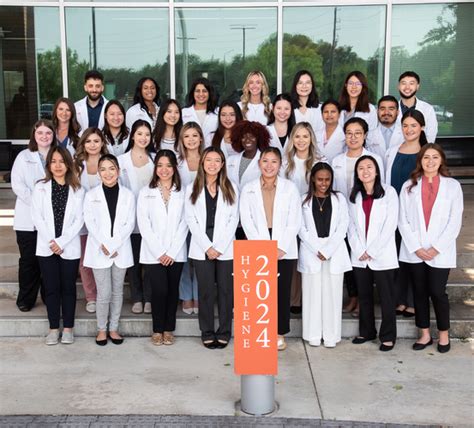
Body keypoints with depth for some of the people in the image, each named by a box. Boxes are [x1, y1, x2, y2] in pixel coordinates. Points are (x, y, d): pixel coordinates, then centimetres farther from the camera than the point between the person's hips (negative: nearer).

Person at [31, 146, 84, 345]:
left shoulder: (77, 190, 3)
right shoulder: (40, 187, 5)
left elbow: (79, 220, -3)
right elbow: (37, 217, -2)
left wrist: (61, 242, -12)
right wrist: (51, 242, -11)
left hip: (69, 248, 0)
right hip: (46, 247, 1)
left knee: (68, 287, 5)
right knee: (51, 288, 5)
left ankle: (68, 328, 14)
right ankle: (54, 328, 13)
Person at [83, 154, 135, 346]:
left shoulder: (128, 195, 4)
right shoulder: (91, 195, 3)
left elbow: (130, 223, -1)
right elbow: (90, 223, -2)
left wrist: (114, 245, -11)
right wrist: (103, 245, -13)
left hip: (121, 250, 1)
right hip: (99, 250, -1)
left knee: (117, 291, 8)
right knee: (104, 293, -4)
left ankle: (113, 328, 20)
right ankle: (102, 329, 13)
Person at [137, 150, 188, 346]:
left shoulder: (182, 192, 5)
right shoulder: (146, 192, 5)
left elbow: (184, 224, 0)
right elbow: (144, 225, -1)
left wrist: (172, 252, -8)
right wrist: (159, 252, -9)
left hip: (176, 254, 1)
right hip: (153, 253, -1)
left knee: (172, 290, 5)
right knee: (159, 290, -7)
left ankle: (168, 329, 18)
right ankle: (157, 329, 9)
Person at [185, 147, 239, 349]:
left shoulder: (230, 188, 7)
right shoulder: (192, 189, 8)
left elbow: (233, 219, 2)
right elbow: (191, 220, 1)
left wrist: (220, 247, -7)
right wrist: (207, 247, -8)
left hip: (225, 248, 0)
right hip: (202, 249, 0)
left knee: (225, 290, 2)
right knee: (206, 291, 3)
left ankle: (224, 332, 12)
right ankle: (207, 333, 12)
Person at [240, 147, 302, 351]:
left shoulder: (290, 188, 6)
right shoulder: (248, 189, 8)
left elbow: (294, 222, 1)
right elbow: (246, 221, 1)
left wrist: (281, 248, -9)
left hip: (284, 250, 0)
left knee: (282, 292, 3)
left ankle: (280, 334, 14)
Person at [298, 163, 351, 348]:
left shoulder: (339, 199, 7)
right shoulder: (304, 200, 5)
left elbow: (342, 228, 0)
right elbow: (301, 229, 0)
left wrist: (327, 250, -9)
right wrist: (317, 250, -10)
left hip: (334, 253, 0)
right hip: (310, 252, 0)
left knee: (332, 294, 0)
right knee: (312, 294, 1)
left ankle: (331, 335, 7)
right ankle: (314, 334, 10)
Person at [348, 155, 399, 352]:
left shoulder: (389, 192, -3)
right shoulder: (354, 195, 10)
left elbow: (390, 225, -8)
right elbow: (351, 225, 7)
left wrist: (372, 251, -10)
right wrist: (359, 251, -5)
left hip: (383, 256, -4)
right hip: (359, 257, 4)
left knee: (386, 297, 1)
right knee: (364, 296, 12)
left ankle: (388, 336, 10)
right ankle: (366, 331, 24)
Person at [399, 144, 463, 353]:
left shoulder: (453, 185, 2)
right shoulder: (409, 186, 6)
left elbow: (455, 221, -2)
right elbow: (403, 221, 2)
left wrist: (437, 248, -10)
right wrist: (416, 247, -8)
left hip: (440, 252, -2)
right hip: (414, 251, 2)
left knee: (437, 292, -3)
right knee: (420, 293, 8)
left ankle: (444, 334, 16)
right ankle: (424, 334, 21)